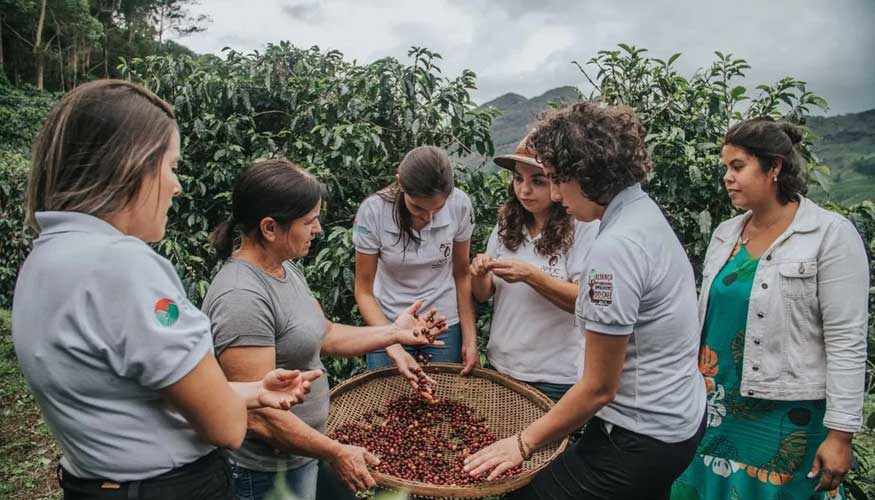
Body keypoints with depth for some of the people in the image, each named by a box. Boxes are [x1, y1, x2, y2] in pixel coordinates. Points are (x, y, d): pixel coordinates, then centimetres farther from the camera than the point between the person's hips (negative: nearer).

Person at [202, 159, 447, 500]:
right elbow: (259, 416, -27)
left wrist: (394, 333, 4)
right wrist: (337, 453, -20)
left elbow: (323, 336, 10)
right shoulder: (241, 298, -27)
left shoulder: (286, 269, 2)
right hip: (266, 473, -8)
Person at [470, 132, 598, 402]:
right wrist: (479, 274, -16)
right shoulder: (508, 223, 2)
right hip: (500, 364, 5)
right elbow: (482, 295, 6)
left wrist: (530, 275, -27)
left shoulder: (583, 226, -14)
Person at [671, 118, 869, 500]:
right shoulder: (725, 234, 6)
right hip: (716, 407, 5)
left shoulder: (831, 235, -10)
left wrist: (840, 433, -13)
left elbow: (847, 342, -12)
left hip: (786, 416, -5)